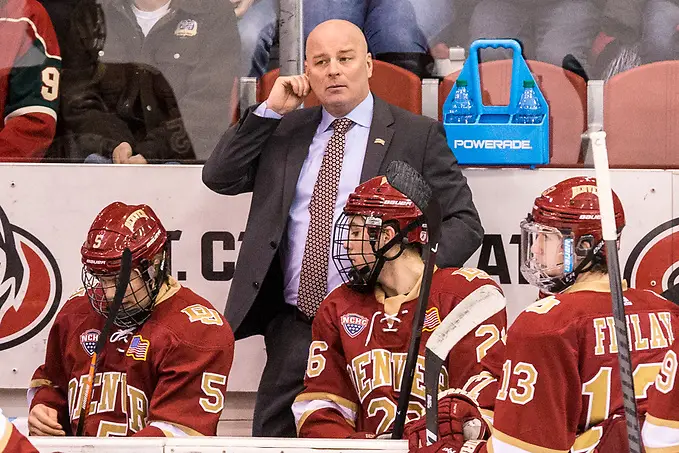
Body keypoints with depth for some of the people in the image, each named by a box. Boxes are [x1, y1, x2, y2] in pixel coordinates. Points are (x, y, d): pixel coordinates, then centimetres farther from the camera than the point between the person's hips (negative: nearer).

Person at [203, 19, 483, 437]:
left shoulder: (418, 135, 1)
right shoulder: (286, 130, 15)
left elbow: (464, 223, -1)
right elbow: (219, 177, 9)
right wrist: (269, 111, 1)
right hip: (293, 325, 4)